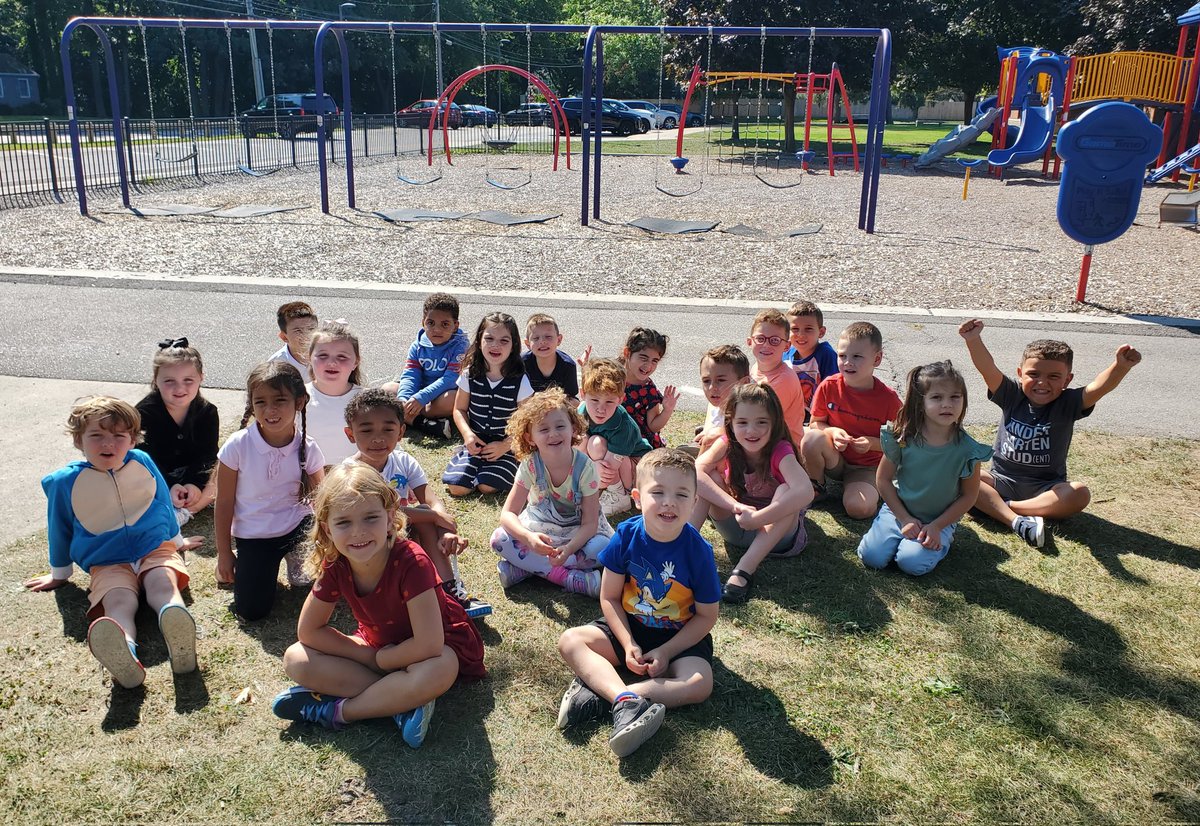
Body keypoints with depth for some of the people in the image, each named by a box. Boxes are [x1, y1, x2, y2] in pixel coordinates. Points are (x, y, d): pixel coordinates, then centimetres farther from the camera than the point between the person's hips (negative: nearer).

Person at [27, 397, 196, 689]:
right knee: (118, 601, -34)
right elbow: (59, 530, 15)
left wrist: (174, 540, 33)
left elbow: (164, 503, 20)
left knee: (163, 585, -33)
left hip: (155, 550, 1)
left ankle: (177, 637, -67)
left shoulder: (143, 462, 2)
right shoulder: (65, 482, -2)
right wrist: (59, 573, 26)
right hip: (107, 565, -1)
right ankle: (123, 652, -69)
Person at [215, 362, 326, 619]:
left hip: (298, 529, 1)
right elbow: (224, 503, -5)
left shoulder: (308, 450, -11)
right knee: (250, 611, -9)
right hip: (253, 537, -1)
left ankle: (296, 560, 6)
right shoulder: (237, 447, -15)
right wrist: (224, 554, -1)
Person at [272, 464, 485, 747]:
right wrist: (368, 655, -15)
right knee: (296, 659, -13)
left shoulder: (411, 561, -32)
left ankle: (338, 710, -20)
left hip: (440, 646, -5)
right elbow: (308, 631, -6)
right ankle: (402, 702, -20)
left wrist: (379, 659, -20)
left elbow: (429, 645, -35)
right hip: (377, 645, 6)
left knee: (437, 672, -40)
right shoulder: (334, 566, -17)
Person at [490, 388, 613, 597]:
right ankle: (571, 578, -26)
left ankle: (528, 567, -23)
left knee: (603, 547, -32)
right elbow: (508, 513, -19)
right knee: (499, 539, -24)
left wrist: (568, 549, -40)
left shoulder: (584, 466, -24)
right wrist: (529, 537, -39)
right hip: (540, 529, 1)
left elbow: (589, 523, -21)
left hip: (578, 532, -1)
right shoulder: (530, 464, -20)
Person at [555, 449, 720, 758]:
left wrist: (665, 652, -18)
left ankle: (598, 688, -27)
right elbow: (609, 597, -6)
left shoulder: (698, 550, -20)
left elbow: (706, 616, -10)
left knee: (699, 683, -29)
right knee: (570, 640, -18)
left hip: (680, 637, -2)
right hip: (628, 628, 2)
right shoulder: (626, 536, -15)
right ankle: (626, 699, -37)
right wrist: (628, 645, -18)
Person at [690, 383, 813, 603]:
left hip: (775, 532, -3)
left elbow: (805, 492, -42)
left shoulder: (780, 451, -23)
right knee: (709, 477, -17)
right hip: (738, 525, 3)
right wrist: (735, 505, -38)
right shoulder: (727, 444, -13)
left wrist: (756, 519, -39)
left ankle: (744, 569, -40)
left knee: (786, 490, -33)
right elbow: (695, 472, -30)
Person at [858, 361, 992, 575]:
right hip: (899, 510, 2)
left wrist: (937, 526, -12)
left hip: (941, 518, -1)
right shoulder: (903, 438, -13)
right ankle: (903, 532, 12)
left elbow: (969, 496, -4)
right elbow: (883, 479, -4)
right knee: (872, 556, -16)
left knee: (913, 562, -24)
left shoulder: (966, 449, -15)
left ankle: (939, 542, 7)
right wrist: (905, 519, -9)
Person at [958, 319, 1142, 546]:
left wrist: (1121, 367, -46)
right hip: (1002, 479, 1)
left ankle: (1004, 507, -26)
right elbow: (987, 369, -20)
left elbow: (1098, 387, -25)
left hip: (1045, 487, 0)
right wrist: (974, 340, -38)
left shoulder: (1067, 404, -7)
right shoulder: (1012, 396, -4)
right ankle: (1017, 521, -38)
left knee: (1080, 494, -30)